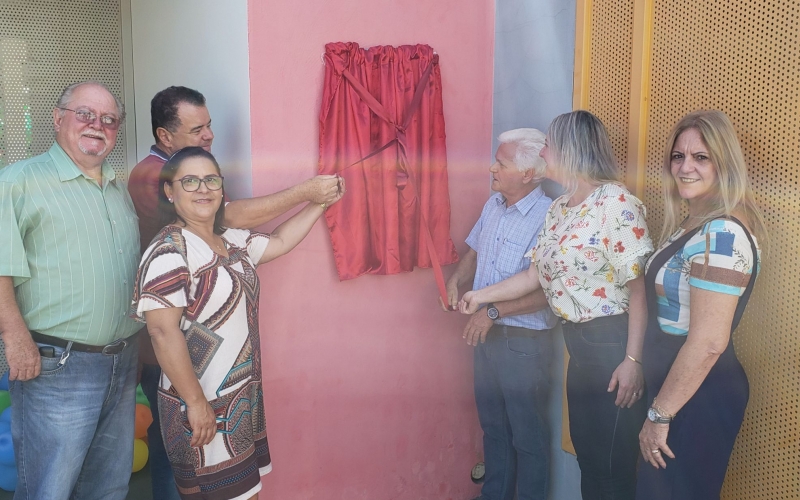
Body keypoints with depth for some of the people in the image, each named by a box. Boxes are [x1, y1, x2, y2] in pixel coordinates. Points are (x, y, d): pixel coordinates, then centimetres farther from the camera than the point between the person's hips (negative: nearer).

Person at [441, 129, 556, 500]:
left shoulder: (547, 219, -22)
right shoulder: (493, 205, 3)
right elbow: (475, 250, 17)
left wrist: (494, 312, -23)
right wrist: (456, 279, -1)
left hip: (524, 343, -8)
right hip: (486, 335, 8)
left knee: (527, 436, 11)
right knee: (493, 425, 23)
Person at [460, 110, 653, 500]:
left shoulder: (617, 204, -17)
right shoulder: (558, 209, 11)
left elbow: (639, 287, -20)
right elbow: (537, 275, 14)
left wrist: (632, 360, -22)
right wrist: (482, 296, 17)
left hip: (612, 342, -8)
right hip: (578, 341, 9)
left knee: (612, 466, 4)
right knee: (586, 452, 20)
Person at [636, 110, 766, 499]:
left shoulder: (721, 234, -23)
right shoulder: (692, 225, 9)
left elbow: (708, 341, -27)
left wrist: (659, 414, -20)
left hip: (699, 398, -9)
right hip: (678, 388, 9)